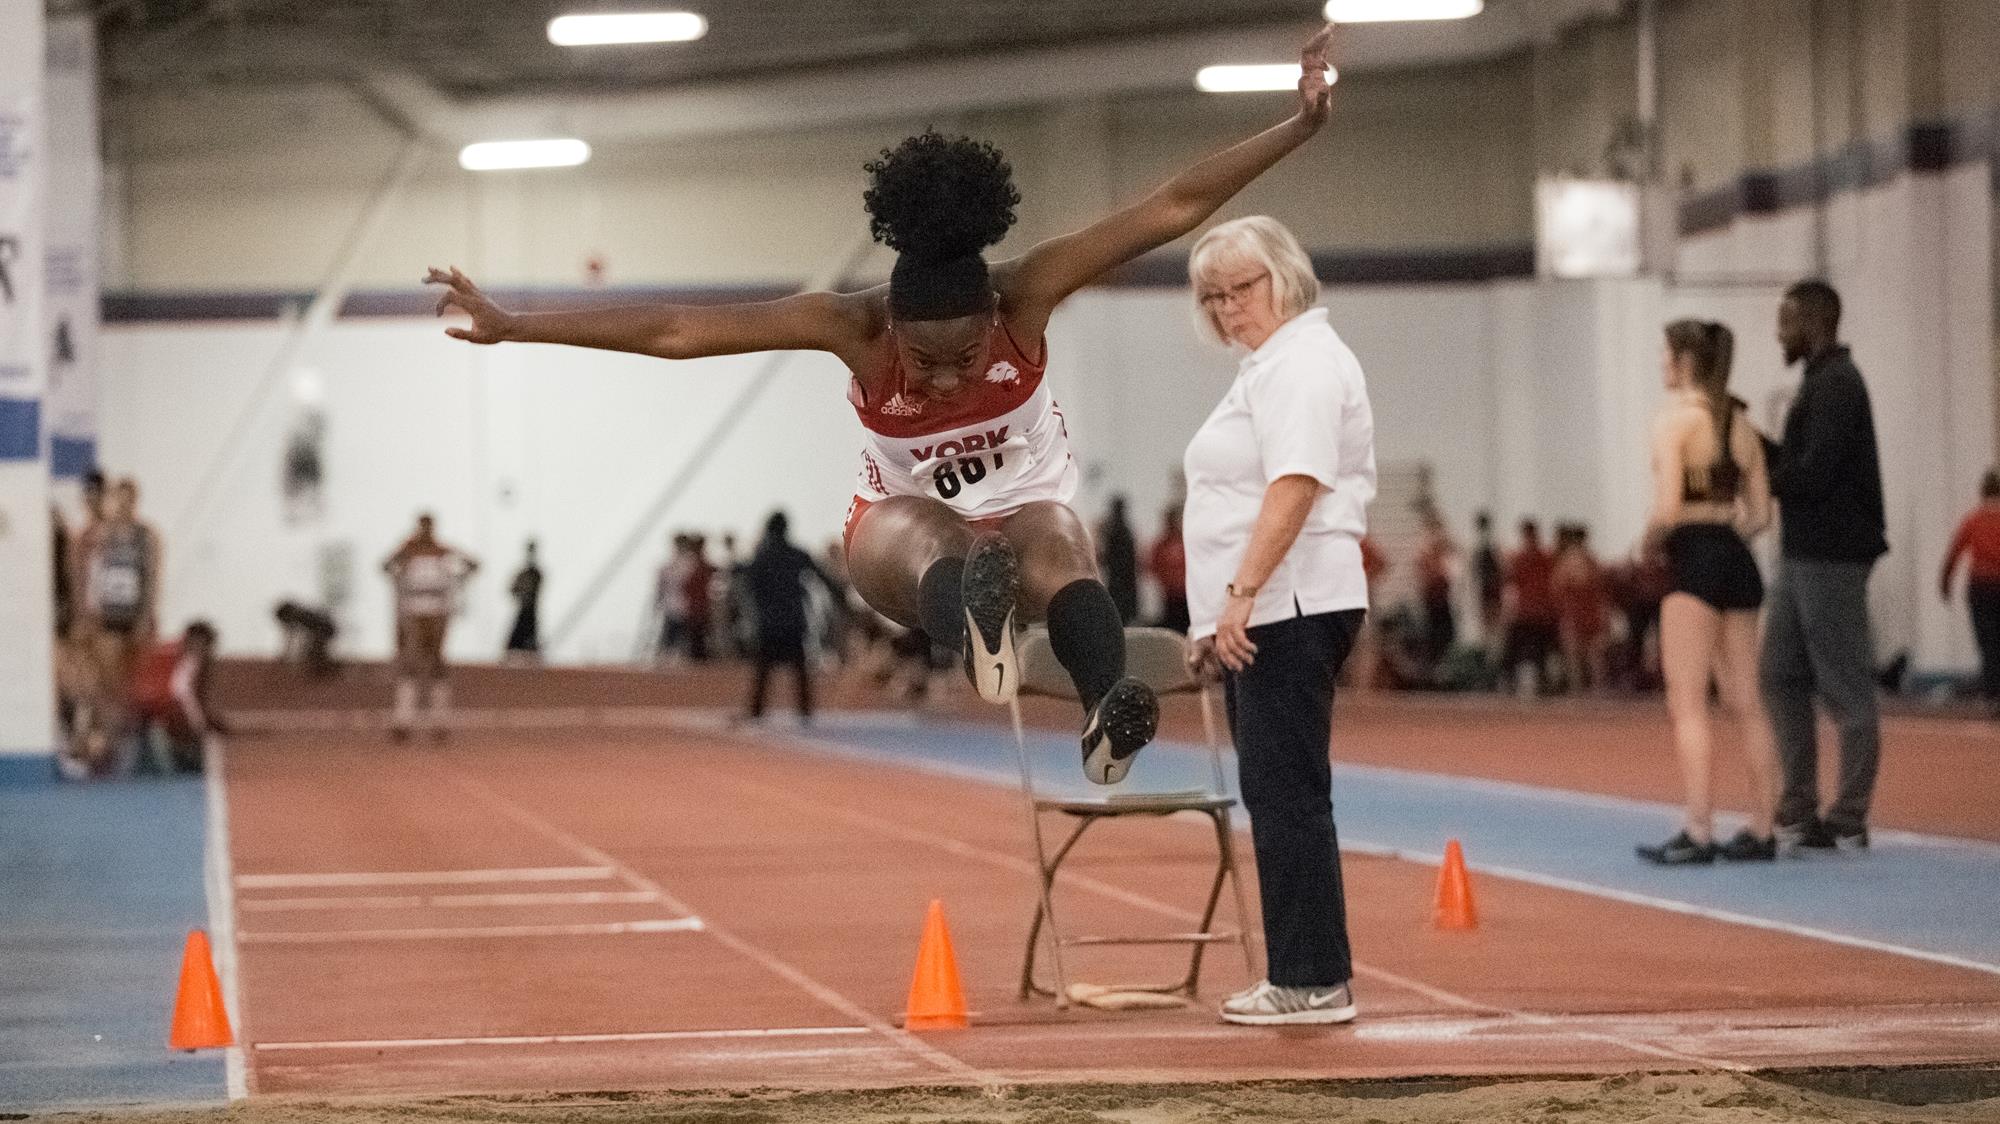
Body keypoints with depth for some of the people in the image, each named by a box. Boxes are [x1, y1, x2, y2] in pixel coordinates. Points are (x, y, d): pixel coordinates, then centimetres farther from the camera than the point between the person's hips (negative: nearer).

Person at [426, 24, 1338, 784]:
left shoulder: (1026, 298, -25)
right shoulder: (852, 327, -25)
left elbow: (1173, 208, -27)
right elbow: (677, 332, -25)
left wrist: (1298, 125, -32)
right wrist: (513, 326, -26)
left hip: (1029, 504, 0)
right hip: (904, 528, 0)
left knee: (1050, 548, -37)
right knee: (934, 540, -39)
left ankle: (1108, 717, -67)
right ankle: (979, 637, -74)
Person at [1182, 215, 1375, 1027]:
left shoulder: (1300, 362, -10)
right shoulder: (1268, 365, 23)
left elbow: (1295, 485, -22)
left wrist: (1241, 592, -26)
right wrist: (1215, 614, 24)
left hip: (1285, 611, -11)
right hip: (1259, 619, 11)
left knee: (1286, 793, -10)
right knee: (1276, 795, 11)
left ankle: (1314, 981, -8)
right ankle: (1302, 976, 16)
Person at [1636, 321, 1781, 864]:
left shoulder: (1675, 417, -9)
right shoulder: (1741, 424, 12)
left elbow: (1668, 508, -18)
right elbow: (1760, 513, 9)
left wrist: (1650, 541, 0)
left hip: (1694, 561, -7)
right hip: (1738, 561, 7)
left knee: (1687, 703, -5)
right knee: (1747, 703, 11)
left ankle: (1697, 832, -9)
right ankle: (1761, 829, 13)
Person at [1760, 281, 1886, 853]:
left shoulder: (1836, 386, -13)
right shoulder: (1824, 381, 17)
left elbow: (1811, 474, -20)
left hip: (1828, 558, -10)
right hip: (1804, 554, 10)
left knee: (1845, 688, -4)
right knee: (1780, 677, 11)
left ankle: (1848, 822, 1)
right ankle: (1798, 813, 14)